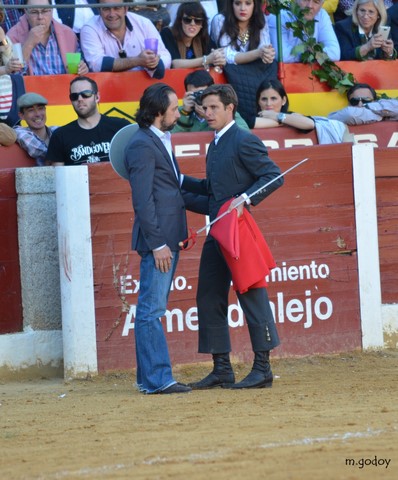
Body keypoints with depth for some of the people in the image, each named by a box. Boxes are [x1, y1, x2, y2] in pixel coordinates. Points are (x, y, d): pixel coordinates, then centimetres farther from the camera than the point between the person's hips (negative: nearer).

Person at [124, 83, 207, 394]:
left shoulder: (162, 143, 19)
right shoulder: (143, 145, -13)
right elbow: (143, 200, -18)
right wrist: (157, 243, -20)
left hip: (169, 239, 10)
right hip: (158, 240, -10)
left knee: (153, 309, 12)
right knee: (152, 310, -8)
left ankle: (149, 377, 15)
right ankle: (156, 379, -8)